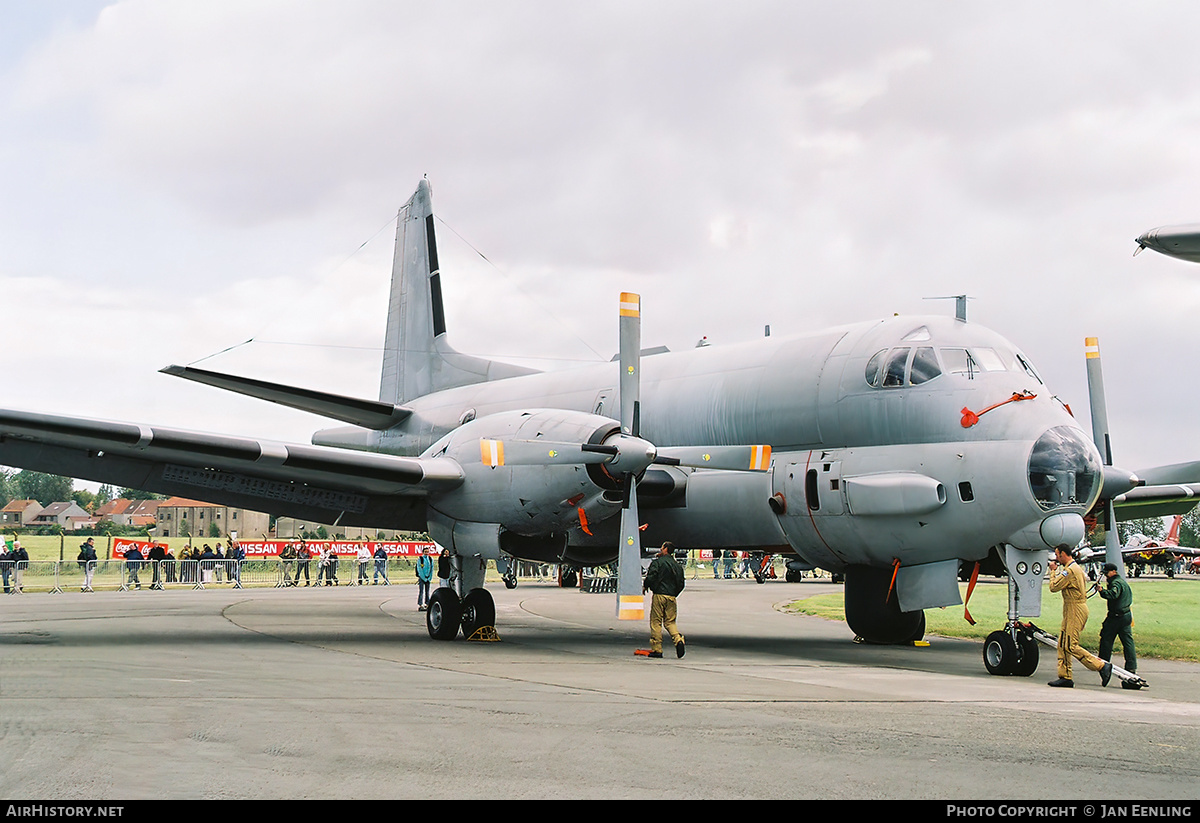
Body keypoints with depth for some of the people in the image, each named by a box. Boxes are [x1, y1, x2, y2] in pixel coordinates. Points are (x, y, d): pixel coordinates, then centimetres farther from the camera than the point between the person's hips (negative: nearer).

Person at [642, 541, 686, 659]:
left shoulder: (657, 562, -3)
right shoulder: (677, 565, 14)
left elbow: (651, 577, -13)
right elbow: (681, 584, 13)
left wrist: (645, 586, 4)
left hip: (659, 595, -5)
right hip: (672, 596, 5)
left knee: (656, 622, 1)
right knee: (670, 621, 12)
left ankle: (657, 649, -1)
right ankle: (678, 639, -14)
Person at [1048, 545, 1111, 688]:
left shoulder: (1070, 570, -16)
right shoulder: (1076, 568, 18)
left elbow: (1053, 587, -16)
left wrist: (1053, 571, -2)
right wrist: (1056, 570, 14)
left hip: (1075, 610, -11)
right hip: (1072, 610, 11)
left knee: (1071, 646, -11)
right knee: (1063, 644, 10)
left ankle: (1102, 666, -11)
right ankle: (1065, 676, 10)